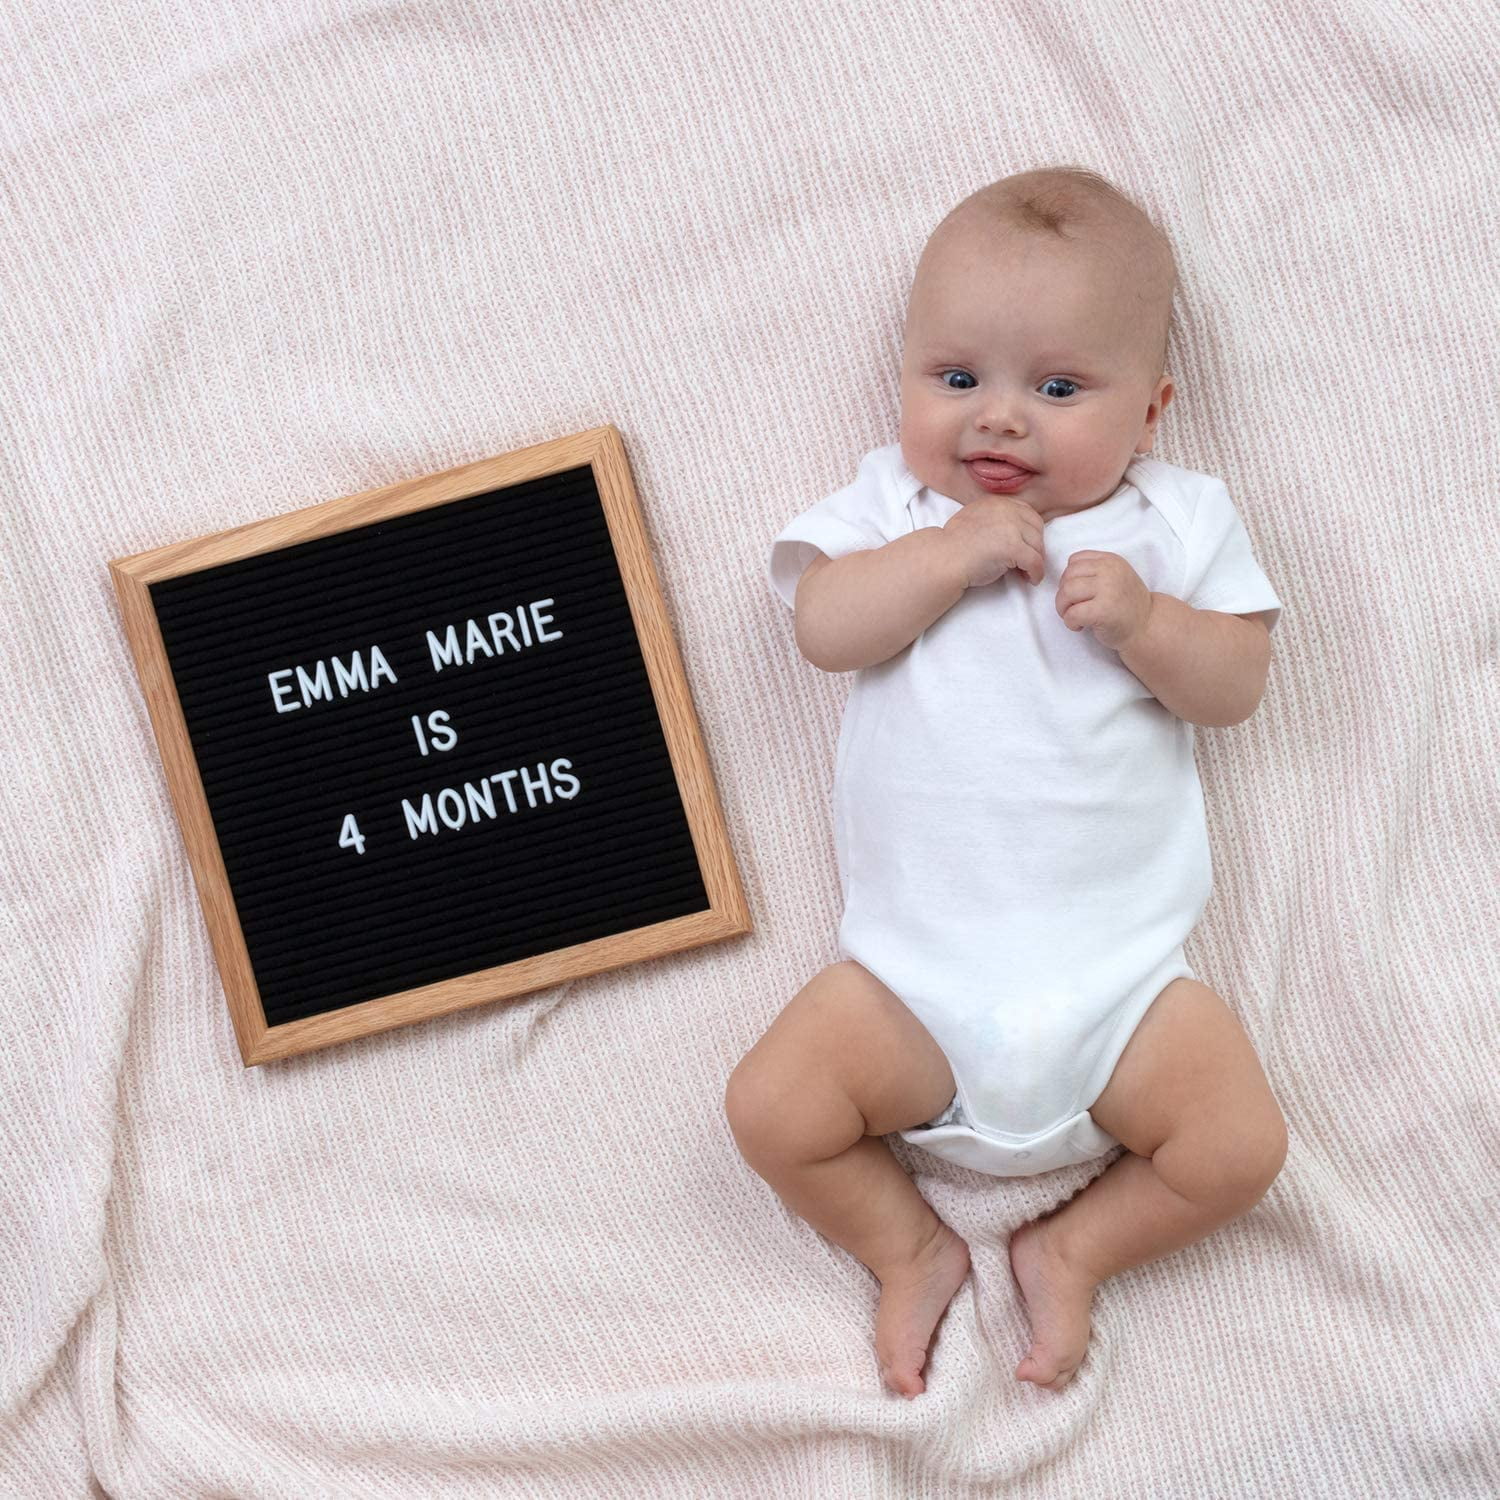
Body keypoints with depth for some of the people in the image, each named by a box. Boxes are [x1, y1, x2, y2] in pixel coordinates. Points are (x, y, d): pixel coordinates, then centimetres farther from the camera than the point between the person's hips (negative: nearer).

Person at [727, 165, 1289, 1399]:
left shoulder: (1175, 521, 7)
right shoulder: (895, 502, 7)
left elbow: (1237, 684, 1)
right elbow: (824, 626, -9)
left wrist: (1140, 621, -16)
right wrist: (954, 554, -19)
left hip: (1119, 972, 0)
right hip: (914, 973, 0)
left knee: (1239, 1147, -13)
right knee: (773, 1111, -14)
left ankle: (1073, 1248, 14)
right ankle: (911, 1247, 13)